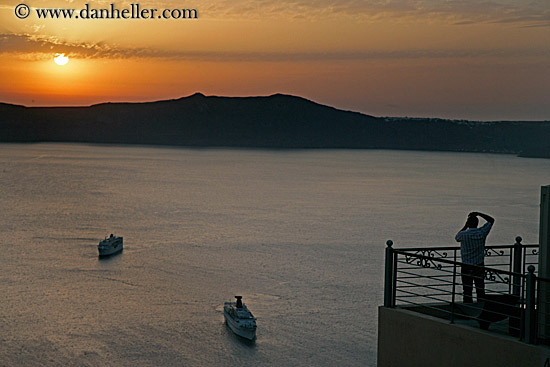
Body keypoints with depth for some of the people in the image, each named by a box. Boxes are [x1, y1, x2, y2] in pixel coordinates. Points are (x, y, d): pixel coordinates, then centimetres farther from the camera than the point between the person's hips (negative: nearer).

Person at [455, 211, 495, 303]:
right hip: (480, 266, 2)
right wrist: (478, 214, 8)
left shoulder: (463, 234, -13)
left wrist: (465, 226, 10)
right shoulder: (482, 232, -7)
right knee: (480, 290, 9)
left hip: (467, 267, -2)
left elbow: (457, 237, 13)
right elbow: (491, 220, 9)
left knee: (467, 291, 3)